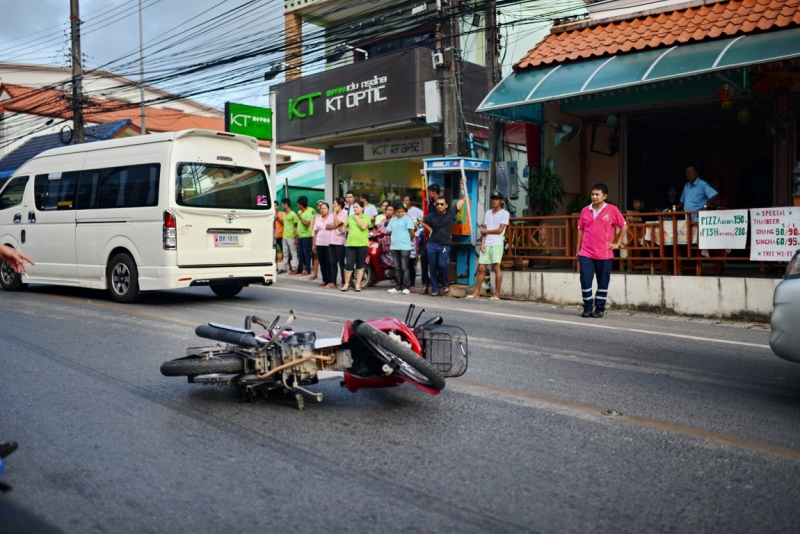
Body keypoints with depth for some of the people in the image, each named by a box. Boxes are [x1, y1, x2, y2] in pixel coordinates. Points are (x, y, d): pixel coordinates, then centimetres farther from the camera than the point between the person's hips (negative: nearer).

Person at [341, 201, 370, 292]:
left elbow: (363, 226, -15)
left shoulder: (366, 217, 1)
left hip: (362, 244, -2)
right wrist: (349, 230, 9)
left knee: (360, 265, 5)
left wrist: (357, 218, -6)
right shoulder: (350, 217, 13)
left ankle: (358, 284, 12)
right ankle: (346, 283, 7)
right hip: (350, 243, 2)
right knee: (348, 264, -3)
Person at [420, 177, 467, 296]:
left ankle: (445, 284, 9)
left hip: (444, 245, -2)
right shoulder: (432, 216, 2)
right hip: (432, 244, 2)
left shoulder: (451, 212, -2)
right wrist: (430, 229, 10)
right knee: (432, 267, 2)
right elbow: (422, 221, 21)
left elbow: (462, 199, -1)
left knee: (442, 265, -16)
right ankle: (435, 289, 12)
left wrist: (463, 185, -4)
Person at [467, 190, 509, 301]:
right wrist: (482, 243, -1)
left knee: (496, 268, -6)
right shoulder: (488, 213, 17)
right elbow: (484, 230, 11)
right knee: (481, 268, 3)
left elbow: (499, 230, -8)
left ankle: (497, 294, -2)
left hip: (497, 244, -5)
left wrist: (486, 231, 1)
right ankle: (476, 292, 7)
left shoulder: (504, 213, 0)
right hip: (486, 244, 5)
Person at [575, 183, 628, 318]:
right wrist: (578, 249, 10)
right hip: (586, 253, 2)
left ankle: (600, 309, 17)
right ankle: (587, 308, 11)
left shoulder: (612, 210, -3)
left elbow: (624, 226, 5)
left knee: (603, 283, 6)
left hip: (604, 254, -2)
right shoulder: (585, 210, 5)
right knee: (585, 281, -2)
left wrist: (617, 243, 0)